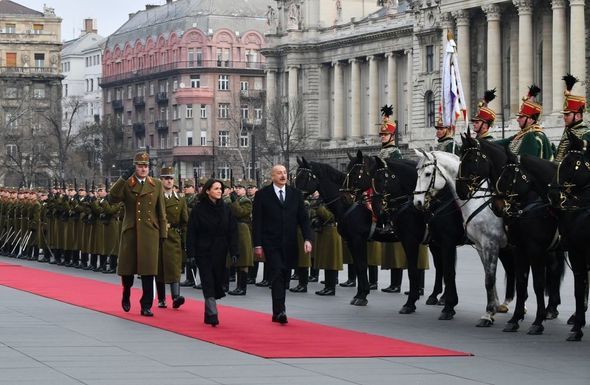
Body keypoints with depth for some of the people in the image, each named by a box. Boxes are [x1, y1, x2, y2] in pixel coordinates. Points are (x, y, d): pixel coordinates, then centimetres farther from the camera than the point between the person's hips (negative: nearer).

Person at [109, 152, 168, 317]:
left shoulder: (156, 185, 8)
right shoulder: (126, 184, 4)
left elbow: (161, 212, 8)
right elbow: (113, 198, -13)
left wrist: (163, 233, 4)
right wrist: (122, 179, -19)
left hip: (150, 233, 0)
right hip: (130, 232, 0)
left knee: (148, 271, -4)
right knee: (127, 268, 8)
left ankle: (146, 306, 0)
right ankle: (126, 296, 33)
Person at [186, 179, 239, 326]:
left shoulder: (225, 209, 5)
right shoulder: (199, 209, -4)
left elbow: (232, 231, 5)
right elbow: (191, 232, -4)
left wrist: (234, 252, -4)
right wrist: (191, 253, -11)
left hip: (220, 252, 3)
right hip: (204, 252, -3)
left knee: (218, 282, 5)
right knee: (208, 283, -10)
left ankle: (209, 314, 20)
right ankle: (213, 315, -15)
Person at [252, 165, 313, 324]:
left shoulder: (295, 194, 9)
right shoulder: (262, 195, -1)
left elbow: (303, 218, 7)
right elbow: (257, 221, -1)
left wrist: (307, 239, -6)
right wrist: (257, 244, -7)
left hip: (289, 245, 4)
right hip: (271, 244, -4)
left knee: (284, 277, 7)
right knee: (277, 274, -16)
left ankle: (277, 313, 16)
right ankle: (280, 311, -20)